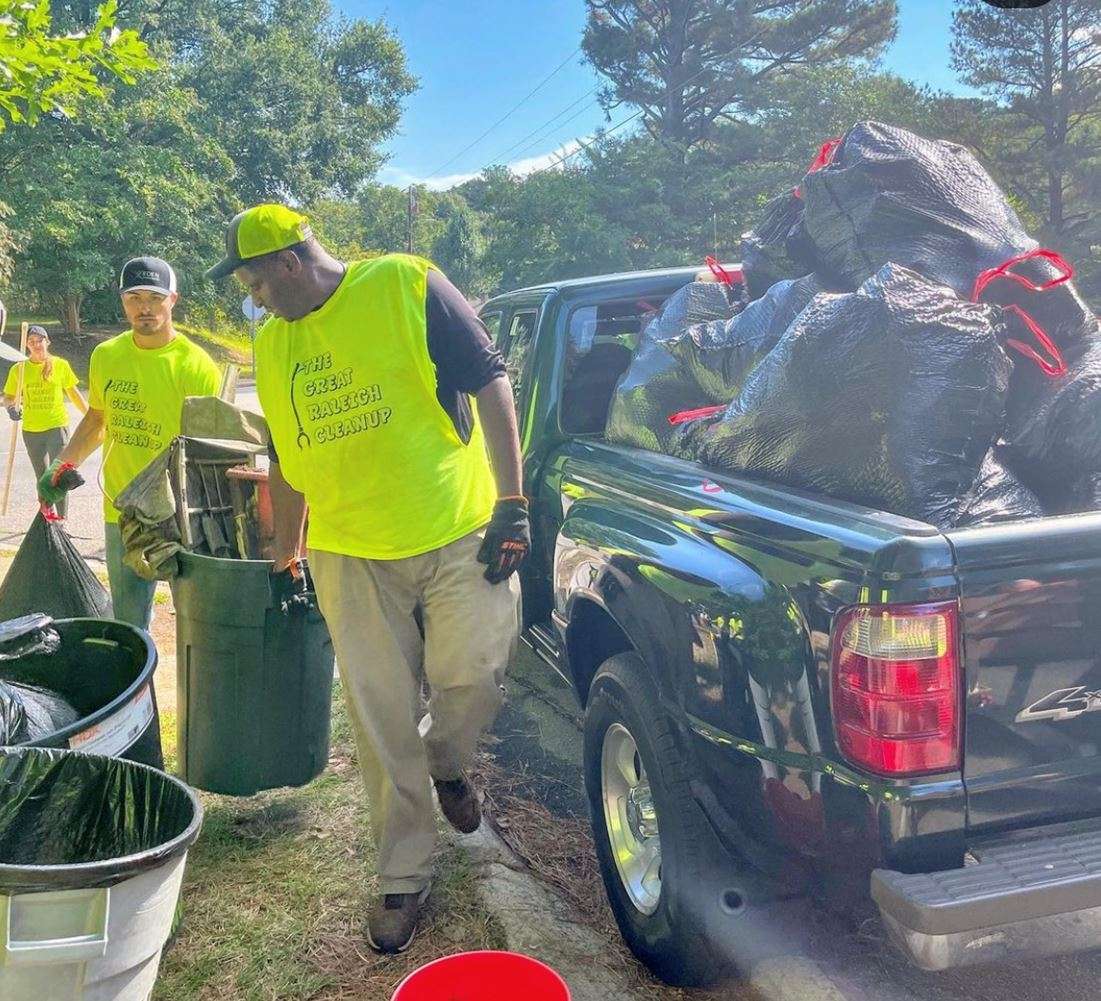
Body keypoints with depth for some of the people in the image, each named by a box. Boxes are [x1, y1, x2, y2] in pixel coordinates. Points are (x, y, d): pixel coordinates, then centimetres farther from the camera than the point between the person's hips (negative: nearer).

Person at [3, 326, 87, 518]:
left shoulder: (60, 365, -4)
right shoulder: (19, 369, -1)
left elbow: (73, 393, 6)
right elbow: (8, 396, 7)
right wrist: (11, 407, -15)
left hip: (57, 426, -3)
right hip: (31, 430, 3)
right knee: (42, 478, 15)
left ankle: (62, 519, -6)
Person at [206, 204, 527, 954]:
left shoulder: (407, 285, -6)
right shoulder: (273, 345, 10)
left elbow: (489, 382, -8)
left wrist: (512, 505, -12)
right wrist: (284, 556, 24)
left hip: (457, 533, -4)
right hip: (349, 555, 4)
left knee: (474, 674, -10)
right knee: (383, 726, 5)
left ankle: (447, 764, 26)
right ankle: (405, 877, 22)